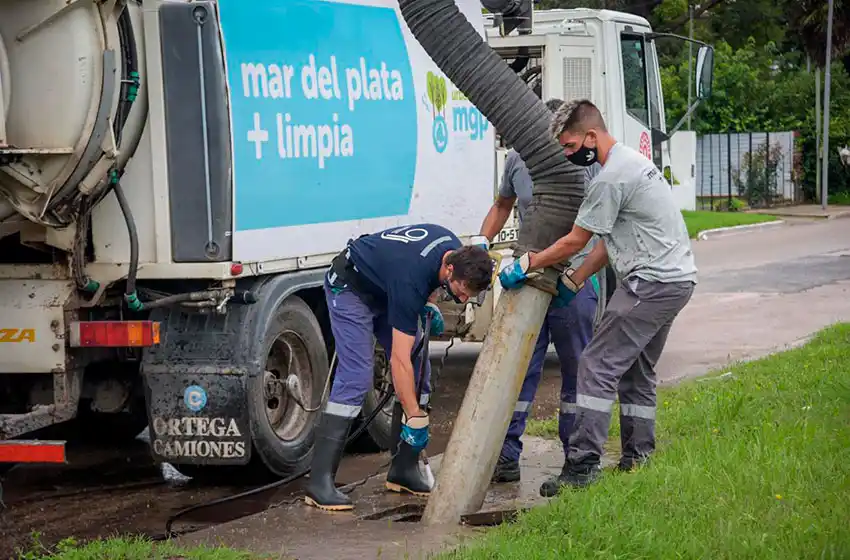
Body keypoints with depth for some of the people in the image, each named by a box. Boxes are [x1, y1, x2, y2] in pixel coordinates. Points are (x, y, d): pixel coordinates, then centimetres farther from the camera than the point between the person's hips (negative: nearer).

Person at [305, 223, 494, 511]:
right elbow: (399, 360, -36)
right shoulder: (411, 281, -39)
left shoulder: (455, 250, -17)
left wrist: (429, 304, -6)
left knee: (420, 370, 1)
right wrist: (415, 418, -35)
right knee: (355, 377, -21)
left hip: (384, 287, 9)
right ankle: (320, 482, -23)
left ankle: (404, 469, 7)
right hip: (352, 287, -9)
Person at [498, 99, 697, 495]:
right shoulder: (632, 162, 18)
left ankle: (582, 464, -13)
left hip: (652, 282, -11)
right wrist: (573, 282, 17)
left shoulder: (610, 179, -16)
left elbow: (574, 242, -9)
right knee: (636, 370, 18)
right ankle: (639, 459, 23)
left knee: (597, 366, -11)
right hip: (676, 277, 11)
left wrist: (526, 265, 2)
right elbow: (608, 242, 19)